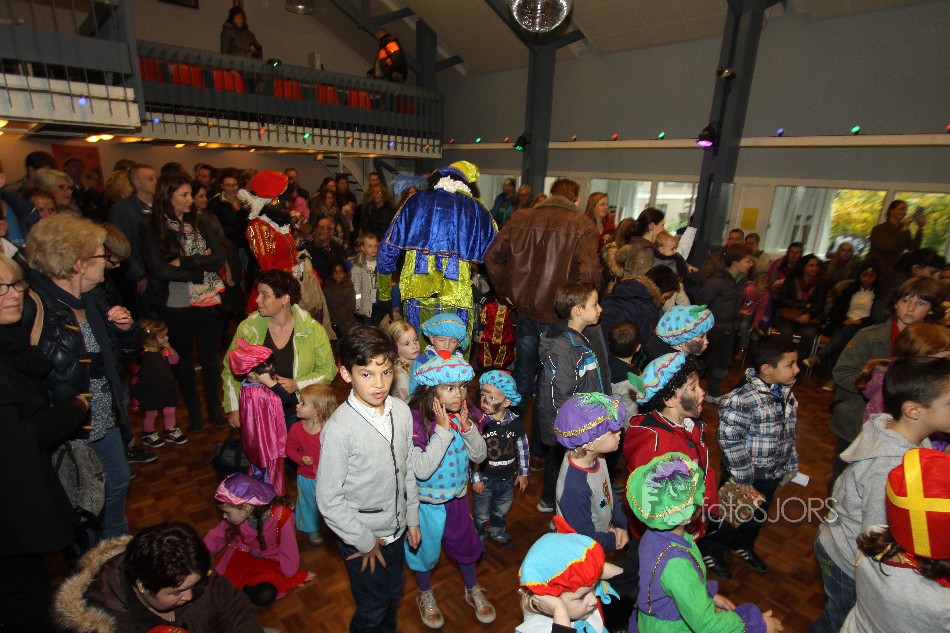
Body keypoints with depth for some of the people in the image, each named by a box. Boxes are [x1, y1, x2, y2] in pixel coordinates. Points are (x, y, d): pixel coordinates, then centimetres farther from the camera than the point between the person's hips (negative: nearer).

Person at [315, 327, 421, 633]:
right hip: (361, 538, -5)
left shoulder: (401, 411, -12)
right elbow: (328, 499, -19)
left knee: (393, 597, 27)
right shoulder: (339, 429, -28)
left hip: (396, 529, 5)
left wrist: (412, 518, 8)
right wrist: (364, 541, -12)